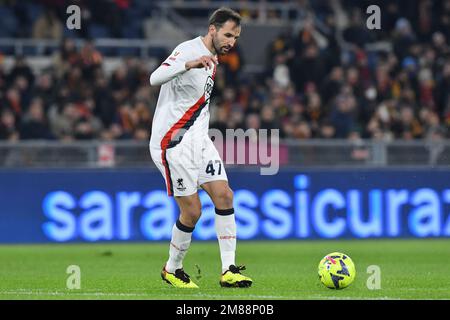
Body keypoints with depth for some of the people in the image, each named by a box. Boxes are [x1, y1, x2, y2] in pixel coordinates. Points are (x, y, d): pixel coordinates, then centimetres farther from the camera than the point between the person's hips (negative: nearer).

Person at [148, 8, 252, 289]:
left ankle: (229, 270, -2)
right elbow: (155, 78, -33)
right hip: (173, 143, -9)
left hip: (198, 139, 9)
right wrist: (190, 64, -47)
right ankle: (172, 270, 13)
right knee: (192, 211, -7)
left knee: (224, 195, -3)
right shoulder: (189, 50, -15)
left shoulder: (212, 60, 15)